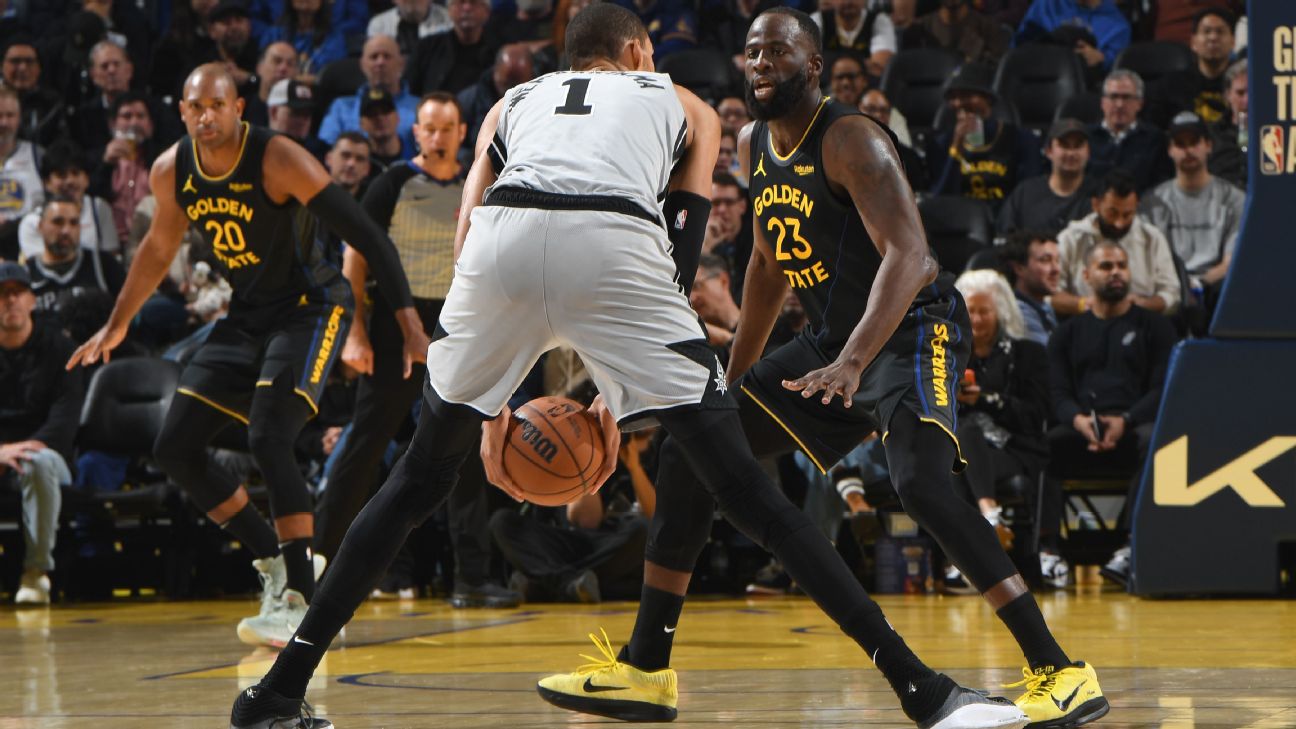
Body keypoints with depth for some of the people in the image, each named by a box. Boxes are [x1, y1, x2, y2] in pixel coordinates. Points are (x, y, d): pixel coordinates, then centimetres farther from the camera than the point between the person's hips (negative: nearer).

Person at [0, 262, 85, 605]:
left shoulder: (58, 348, 5)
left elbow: (67, 413, -5)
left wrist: (31, 446, -22)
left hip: (43, 447, -1)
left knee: (39, 463, -39)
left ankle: (37, 570, -32)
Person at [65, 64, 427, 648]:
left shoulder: (277, 159, -22)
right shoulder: (171, 172, -4)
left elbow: (363, 234, -23)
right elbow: (159, 247, 17)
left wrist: (408, 319, -29)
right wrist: (117, 325, 23)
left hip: (308, 309, -7)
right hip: (246, 316, 7)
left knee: (268, 439, -25)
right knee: (175, 447, 1)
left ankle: (300, 599, -19)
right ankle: (274, 560, 14)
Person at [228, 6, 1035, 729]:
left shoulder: (514, 103, 38)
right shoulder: (684, 105, 34)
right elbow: (681, 249, 22)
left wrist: (489, 407, 28)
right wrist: (623, 390, 23)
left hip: (505, 236, 2)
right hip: (614, 244, -2)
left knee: (422, 476, 20)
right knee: (741, 480, 2)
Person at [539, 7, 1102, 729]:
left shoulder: (851, 139, -19)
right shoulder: (754, 146, 7)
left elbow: (908, 254, -31)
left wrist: (853, 361, -44)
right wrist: (735, 379, 23)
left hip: (914, 327, -9)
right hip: (833, 342, 9)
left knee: (921, 478, -33)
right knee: (690, 450, 5)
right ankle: (645, 670, 11)